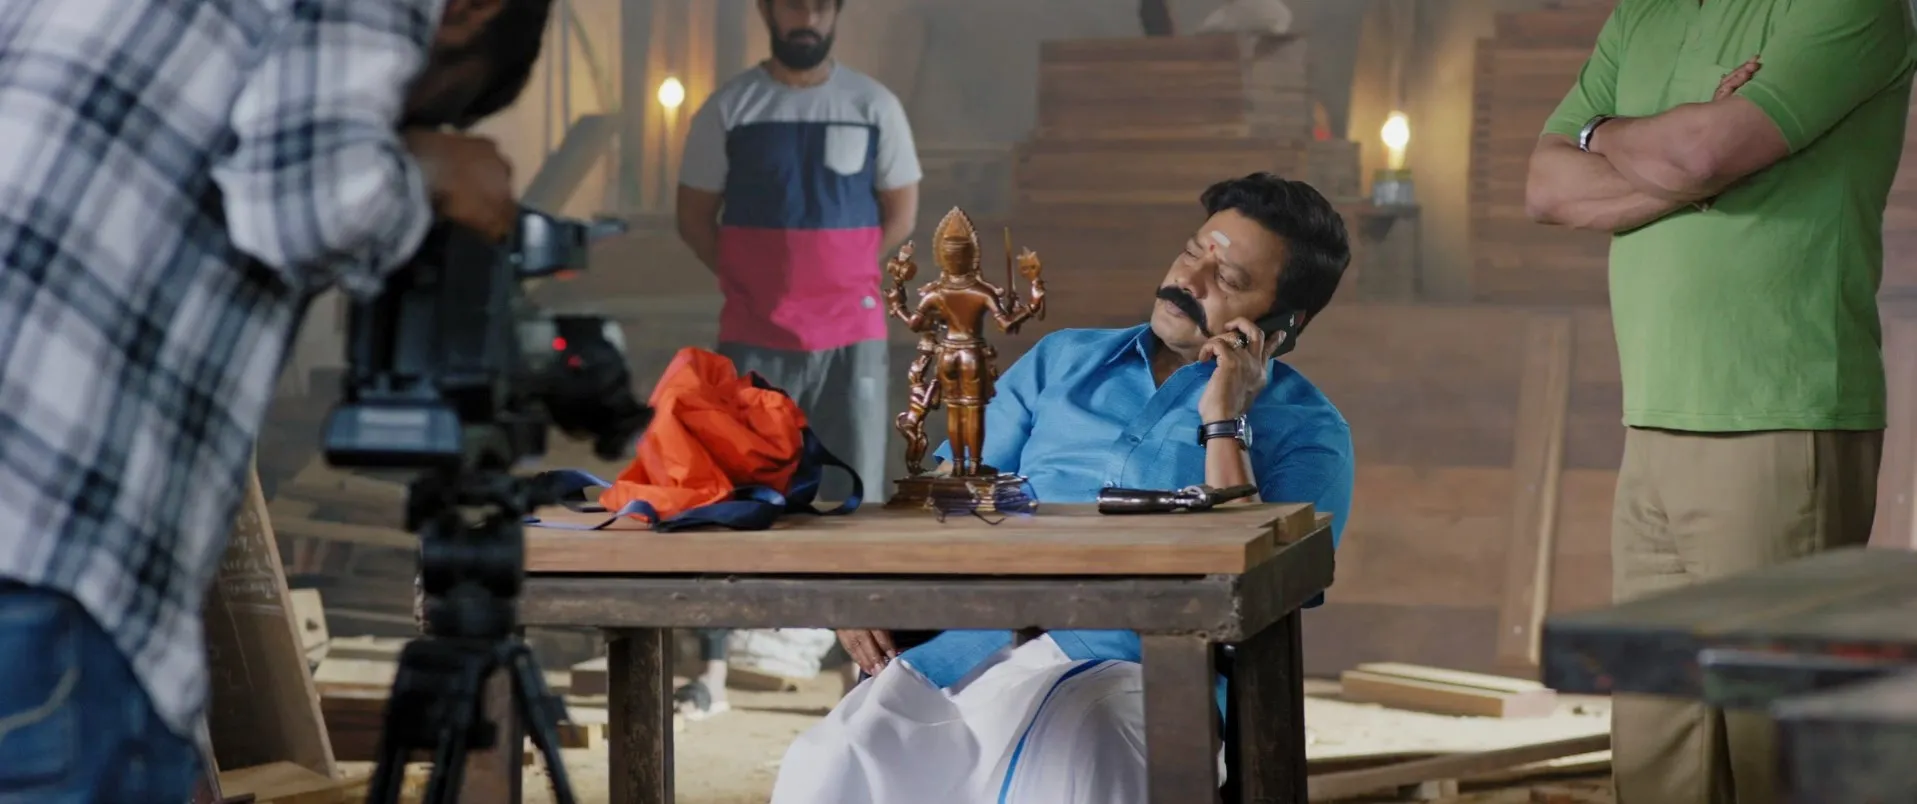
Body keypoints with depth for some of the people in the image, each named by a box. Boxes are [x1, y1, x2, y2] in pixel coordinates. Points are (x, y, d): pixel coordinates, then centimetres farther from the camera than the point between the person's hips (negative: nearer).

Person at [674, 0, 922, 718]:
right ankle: (712, 672, 4)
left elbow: (900, 211, 9)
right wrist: (756, 286, -1)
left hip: (851, 340, 0)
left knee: (854, 499, 3)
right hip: (753, 341, 0)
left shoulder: (874, 107, 3)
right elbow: (694, 215, 6)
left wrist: (834, 282, 3)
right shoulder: (728, 110, 1)